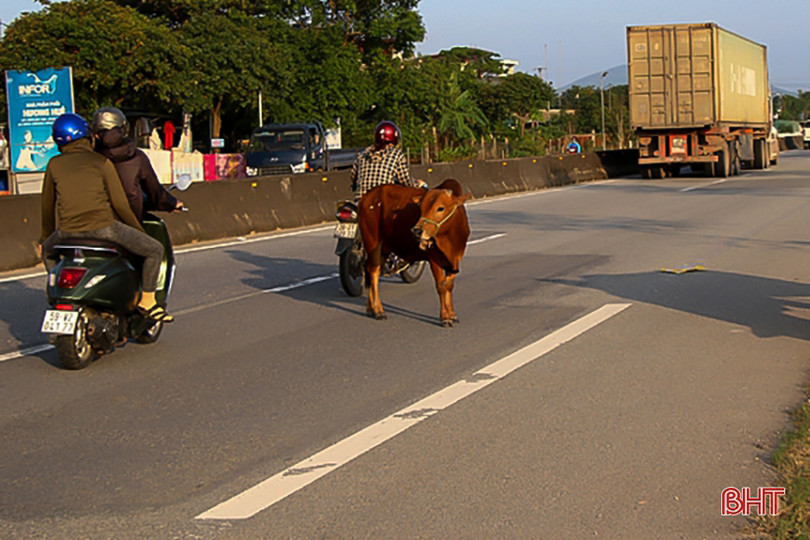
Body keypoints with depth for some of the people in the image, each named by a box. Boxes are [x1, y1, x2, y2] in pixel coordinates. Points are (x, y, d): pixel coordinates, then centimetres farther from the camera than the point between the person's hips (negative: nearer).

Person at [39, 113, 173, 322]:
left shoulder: (54, 165, 10)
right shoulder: (101, 162, 1)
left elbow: (48, 205, 18)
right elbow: (120, 205, -2)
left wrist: (45, 236, 34)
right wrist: (140, 230, 11)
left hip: (68, 231, 4)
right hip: (102, 227, -4)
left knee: (48, 251, 38)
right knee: (155, 250, 12)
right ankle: (147, 302, 11)